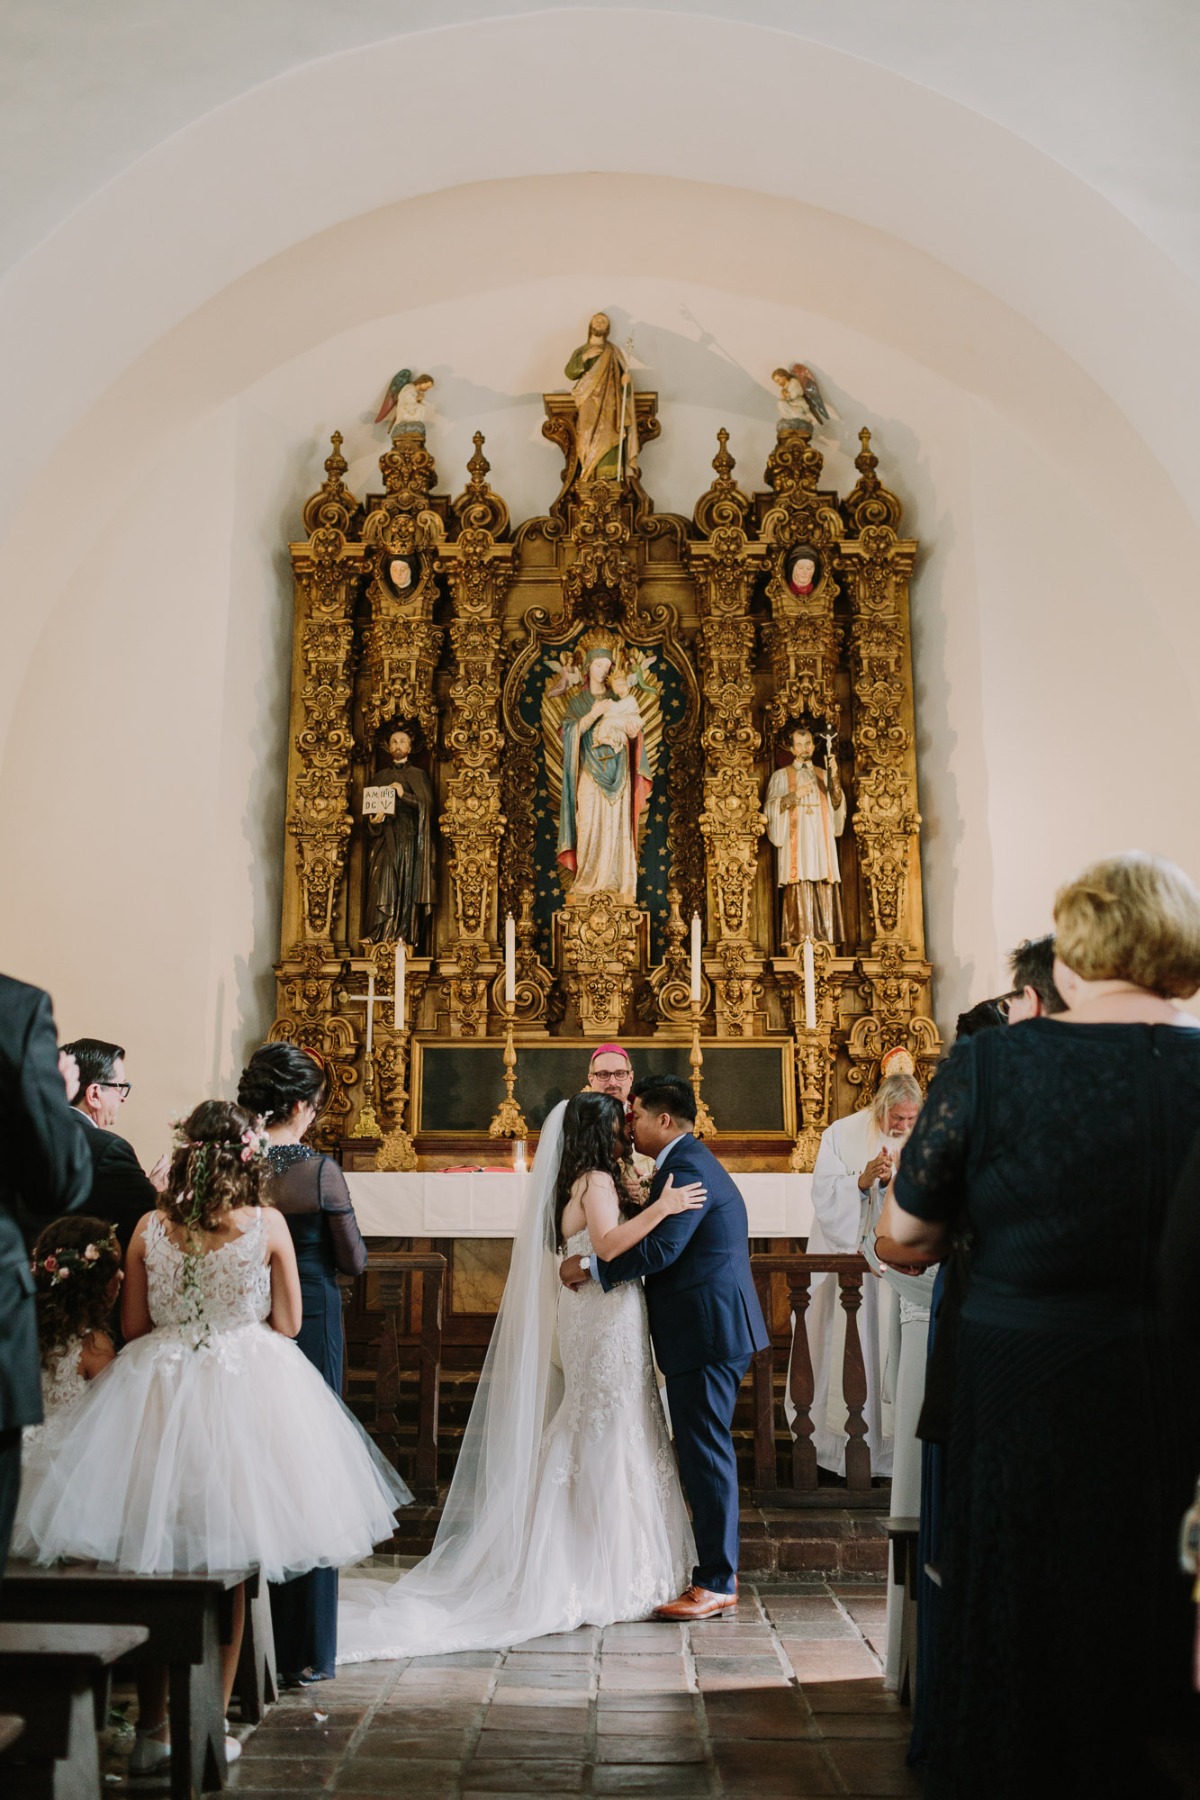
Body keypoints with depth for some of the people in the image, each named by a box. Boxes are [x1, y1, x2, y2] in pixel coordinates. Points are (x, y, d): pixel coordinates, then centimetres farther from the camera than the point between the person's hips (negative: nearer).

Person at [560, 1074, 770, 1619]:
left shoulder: (685, 1169, -16)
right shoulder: (693, 1161, 18)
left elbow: (662, 1248, -25)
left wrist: (591, 1266, -19)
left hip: (706, 1331, -11)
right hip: (716, 1328, 11)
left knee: (706, 1454, -5)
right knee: (707, 1452, 16)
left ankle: (715, 1585, 2)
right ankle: (718, 1569, 25)